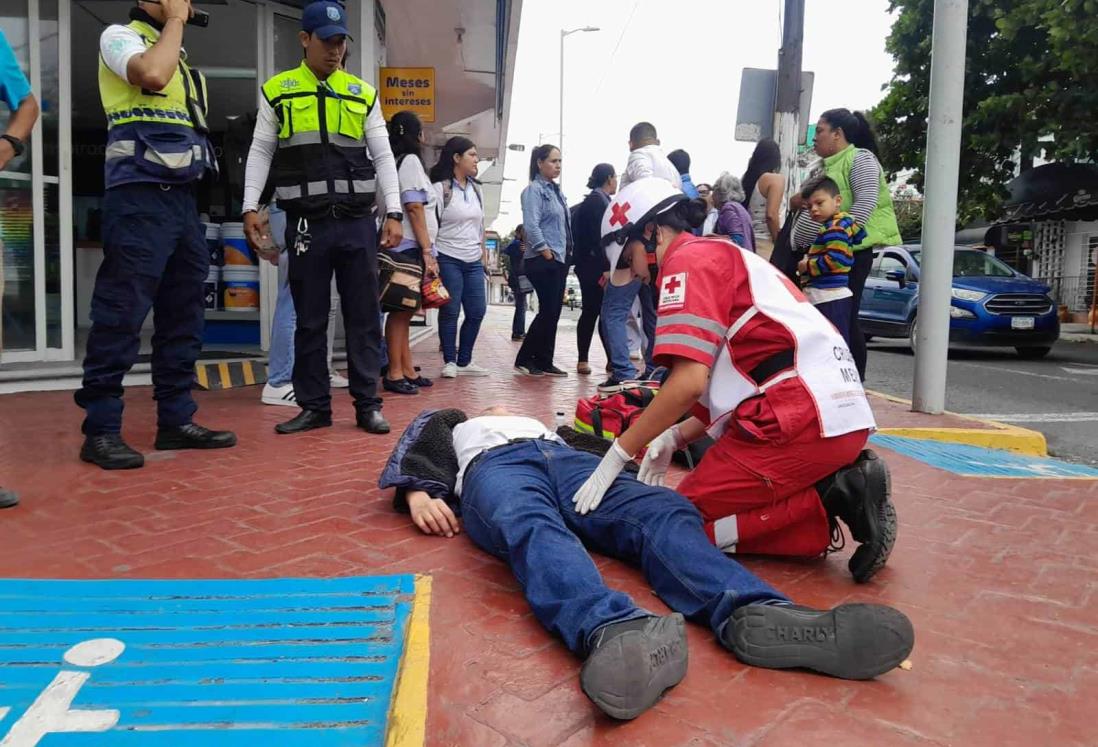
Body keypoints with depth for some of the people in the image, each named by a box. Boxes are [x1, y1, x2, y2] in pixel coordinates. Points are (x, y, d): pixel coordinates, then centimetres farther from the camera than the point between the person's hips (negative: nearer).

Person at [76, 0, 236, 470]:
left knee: (184, 315, 7)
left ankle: (176, 420, 14)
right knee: (121, 316, -8)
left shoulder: (177, 56, 23)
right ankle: (101, 430, -2)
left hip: (182, 198, 8)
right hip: (140, 196, -8)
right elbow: (152, 75, -21)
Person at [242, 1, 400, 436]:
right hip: (306, 223, -1)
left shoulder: (363, 93, 11)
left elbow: (383, 156, 9)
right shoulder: (277, 91, 8)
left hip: (357, 222, 1)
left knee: (364, 316, 2)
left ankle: (368, 405, 10)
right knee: (309, 319, 4)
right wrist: (250, 208, -2)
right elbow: (260, 153, 8)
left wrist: (394, 213, 0)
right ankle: (314, 406, 14)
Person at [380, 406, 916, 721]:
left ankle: (755, 616, -54)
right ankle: (614, 634, -68)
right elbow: (413, 461, 18)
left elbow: (593, 440, 29)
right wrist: (416, 492, -5)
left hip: (568, 459, 4)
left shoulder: (543, 424, 47)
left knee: (661, 511, -29)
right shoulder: (444, 426, 40)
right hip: (493, 466, -3)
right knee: (531, 527, -39)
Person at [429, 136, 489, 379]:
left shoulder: (476, 189, 15)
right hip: (448, 259, -6)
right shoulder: (440, 188, -4)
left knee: (477, 311, 2)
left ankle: (464, 361, 14)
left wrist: (484, 256, 17)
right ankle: (449, 361, 8)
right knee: (450, 311, -4)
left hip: (474, 261, 6)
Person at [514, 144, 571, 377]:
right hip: (542, 261, -8)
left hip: (560, 260, 8)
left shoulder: (556, 191, 19)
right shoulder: (534, 190, -6)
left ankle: (544, 362, 13)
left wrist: (566, 253, 13)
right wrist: (546, 252, -17)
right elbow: (531, 225, -17)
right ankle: (524, 359, 1)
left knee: (554, 312, 7)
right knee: (548, 310, -10)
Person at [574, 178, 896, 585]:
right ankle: (837, 494, 4)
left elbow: (689, 382, -15)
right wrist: (675, 436, 15)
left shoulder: (689, 259, -2)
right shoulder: (725, 254, 27)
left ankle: (826, 500, -7)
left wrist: (617, 456, -8)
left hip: (799, 419, -10)